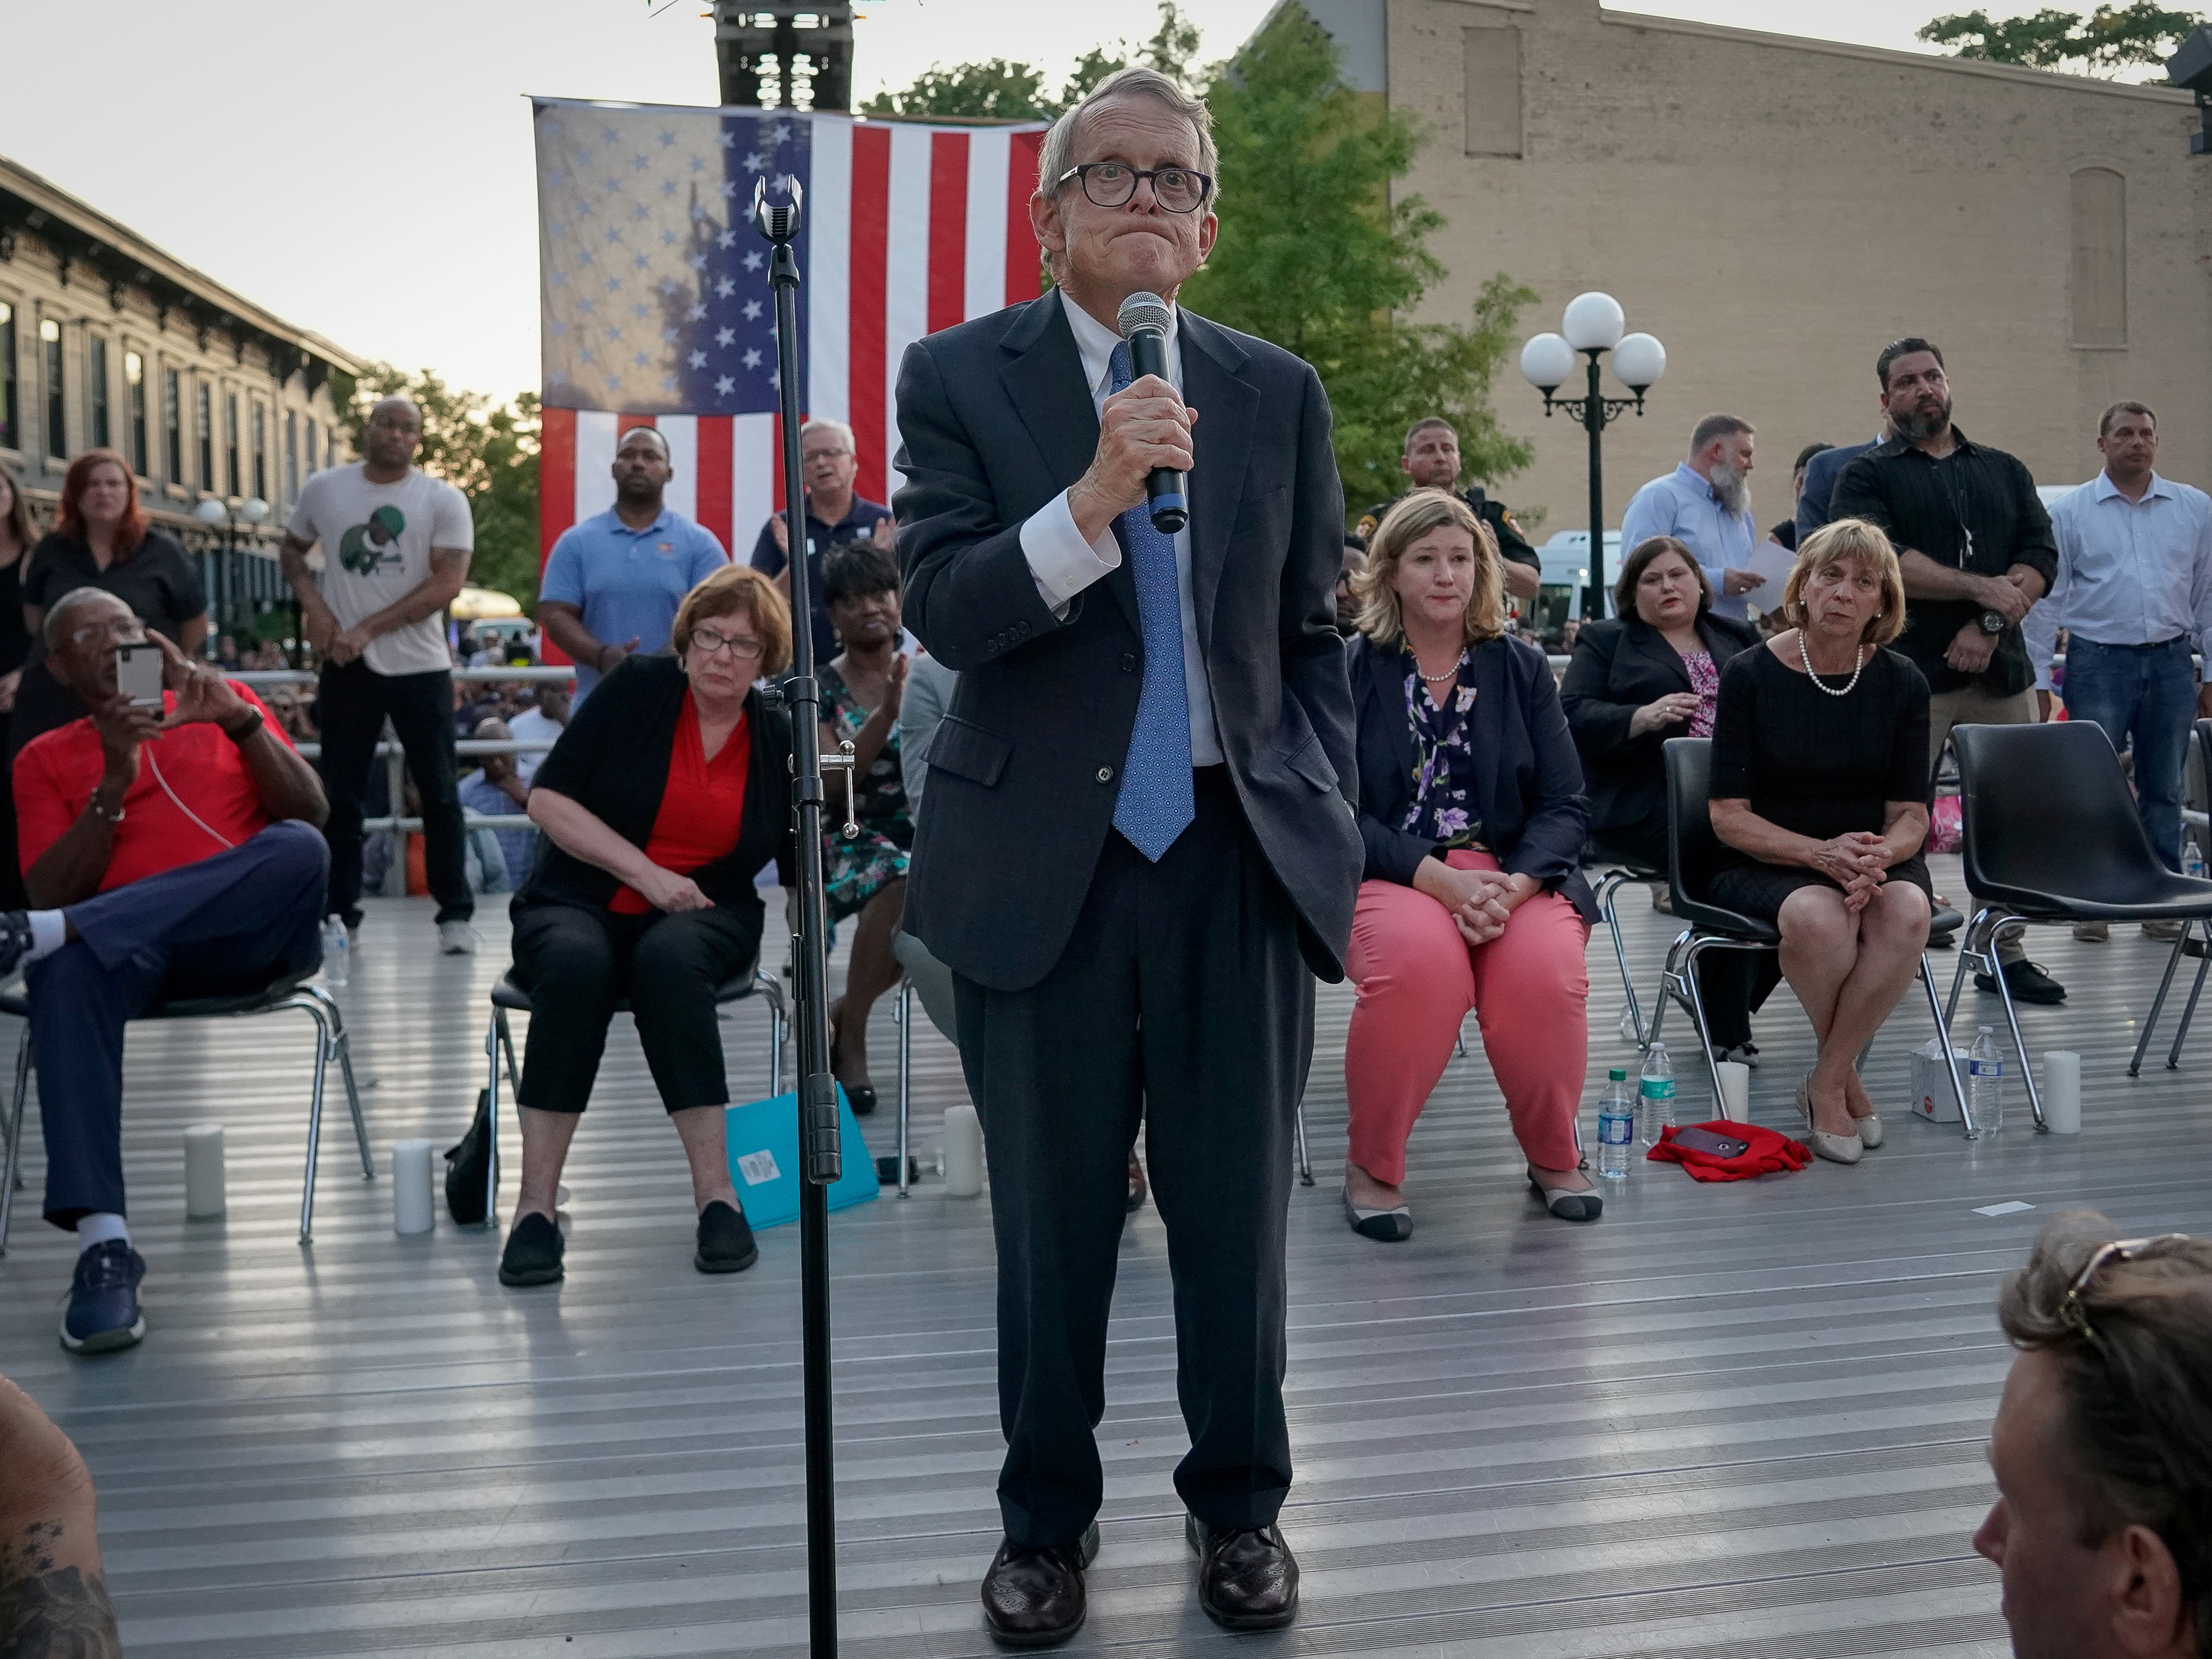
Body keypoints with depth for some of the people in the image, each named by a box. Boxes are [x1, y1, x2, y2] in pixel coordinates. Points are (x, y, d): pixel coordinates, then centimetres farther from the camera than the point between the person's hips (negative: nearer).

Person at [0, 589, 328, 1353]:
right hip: (121, 943, 0)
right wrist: (113, 783, -8)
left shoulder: (222, 703, 22)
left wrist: (239, 722, -6)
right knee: (70, 966, -37)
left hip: (250, 937, 1)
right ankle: (103, 1243, -43)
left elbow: (310, 813, 8)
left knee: (299, 849, -34)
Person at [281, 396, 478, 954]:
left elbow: (446, 583, -12)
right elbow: (293, 549, 19)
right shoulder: (323, 489, 4)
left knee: (439, 793, 1)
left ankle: (455, 914, 8)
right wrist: (314, 606, -1)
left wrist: (367, 629, -16)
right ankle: (339, 911, 16)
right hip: (346, 667, 2)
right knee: (341, 794, 7)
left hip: (420, 667, -2)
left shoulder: (444, 500, -4)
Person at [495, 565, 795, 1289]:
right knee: (575, 963, -36)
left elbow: (802, 873, 10)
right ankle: (535, 1206, -32)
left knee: (669, 958, -36)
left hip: (701, 916, 1)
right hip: (578, 903, -1)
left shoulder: (777, 739, 5)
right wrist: (646, 871, -15)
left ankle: (716, 1194, -34)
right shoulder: (638, 689, -3)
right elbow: (548, 798, -7)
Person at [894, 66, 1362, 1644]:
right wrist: (1094, 497, -25)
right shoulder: (960, 378, 0)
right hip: (1045, 855, -2)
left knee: (1239, 1209, 9)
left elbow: (1314, 635, 12)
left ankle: (1240, 1504, 30)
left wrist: (1330, 825, 5)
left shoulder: (1278, 391, 8)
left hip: (1239, 856, 2)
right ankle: (1046, 1517, 30)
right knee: (1054, 1217, 11)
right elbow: (945, 612, -11)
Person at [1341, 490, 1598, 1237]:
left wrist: (1513, 886, -15)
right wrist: (1441, 880, -19)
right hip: (1388, 876, -2)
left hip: (1514, 872, 2)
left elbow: (1564, 804, 6)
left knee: (1546, 971, -31)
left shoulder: (1521, 668, 12)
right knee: (1419, 960, -36)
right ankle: (1371, 1165, -13)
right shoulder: (1351, 672, 3)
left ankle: (1553, 1155, -1)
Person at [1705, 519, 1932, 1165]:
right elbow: (1729, 816, -8)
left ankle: (1825, 1084, -16)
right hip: (1764, 865, -2)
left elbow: (1911, 813, 3)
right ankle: (1847, 1075, -9)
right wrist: (1820, 853, -23)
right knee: (1817, 915, -37)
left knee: (1907, 911, -33)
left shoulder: (1901, 683, 2)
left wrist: (1880, 855, -21)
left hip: (1873, 862, 3)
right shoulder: (1751, 675, -6)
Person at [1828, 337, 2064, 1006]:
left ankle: (2005, 953, 11)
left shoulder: (2005, 471, 18)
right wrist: (1981, 587, -12)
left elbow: (2040, 556, 6)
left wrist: (1990, 625, -10)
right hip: (1911, 671, -4)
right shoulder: (1868, 476, 6)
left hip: (2001, 668, 4)